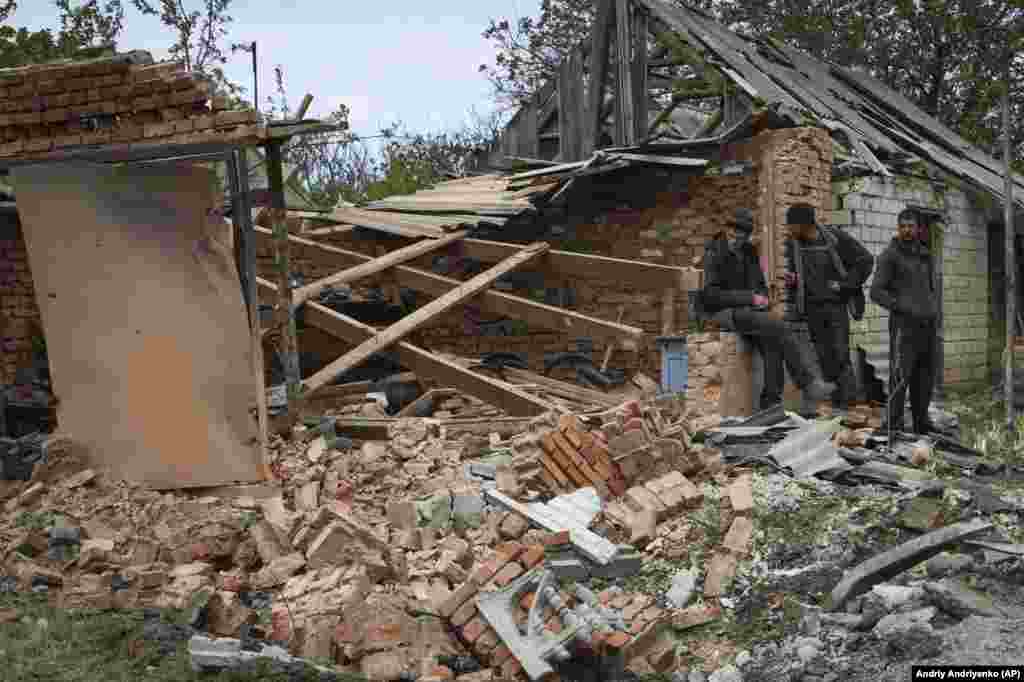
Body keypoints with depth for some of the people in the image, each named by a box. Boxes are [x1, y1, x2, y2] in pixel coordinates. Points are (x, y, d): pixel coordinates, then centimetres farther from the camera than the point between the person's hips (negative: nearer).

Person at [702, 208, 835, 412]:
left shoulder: (749, 252, 14)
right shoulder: (715, 253, -7)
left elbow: (761, 285, 23)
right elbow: (712, 295, -14)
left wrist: (763, 298, -2)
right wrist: (750, 298, -18)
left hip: (749, 311, 6)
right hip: (726, 312, -6)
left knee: (772, 344, -24)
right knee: (777, 325, -26)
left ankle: (771, 404, -25)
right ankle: (808, 383, -20)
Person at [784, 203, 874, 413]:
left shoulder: (835, 238, -13)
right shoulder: (795, 243, 1)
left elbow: (866, 259, -7)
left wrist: (846, 284, -10)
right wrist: (793, 280, -3)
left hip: (836, 303, -4)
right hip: (812, 307, 4)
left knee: (840, 352, -8)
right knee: (823, 355, 4)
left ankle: (843, 401, -2)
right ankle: (830, 399, 10)